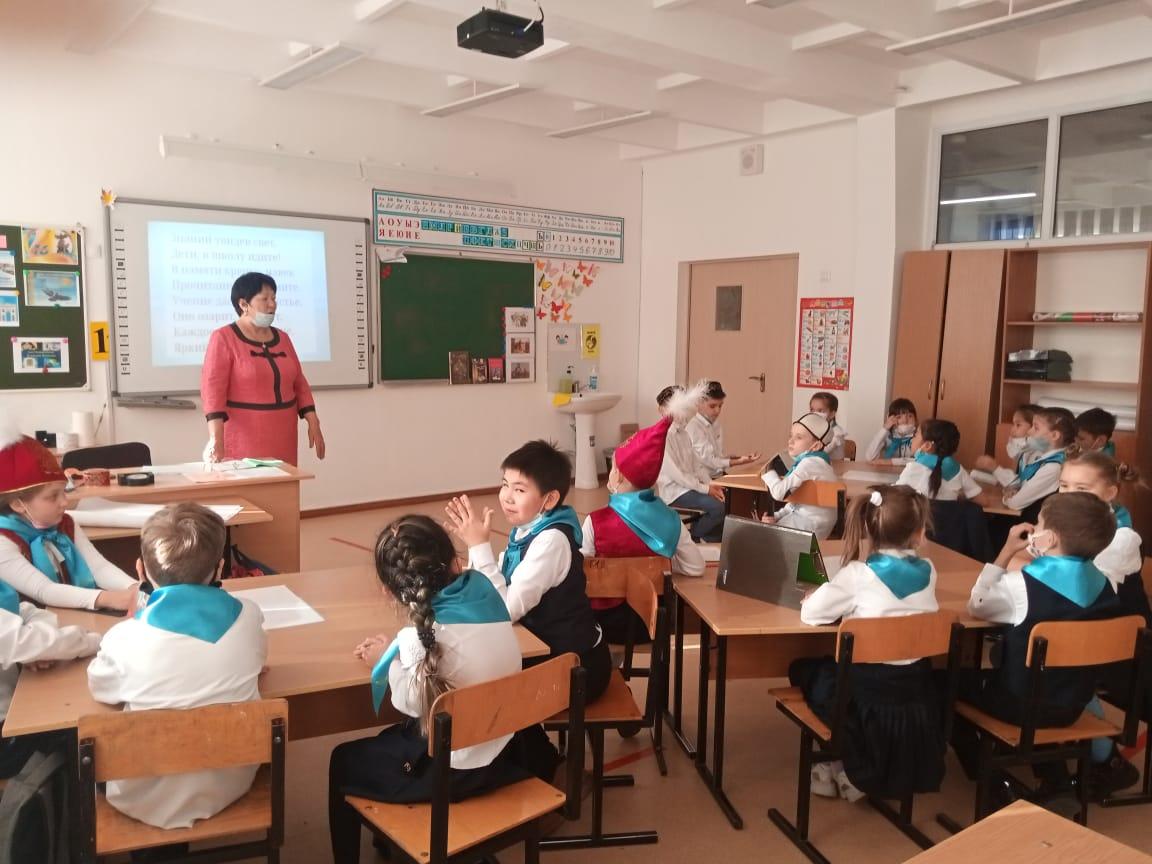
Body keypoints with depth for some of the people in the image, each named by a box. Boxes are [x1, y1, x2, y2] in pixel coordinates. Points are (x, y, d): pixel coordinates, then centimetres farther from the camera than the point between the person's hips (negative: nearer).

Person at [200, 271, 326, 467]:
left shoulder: (282, 338, 12)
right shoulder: (223, 338, -5)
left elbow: (299, 385, 15)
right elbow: (212, 389, -14)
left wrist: (313, 424, 6)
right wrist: (216, 438, -23)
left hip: (282, 438, 5)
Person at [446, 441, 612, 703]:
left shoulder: (552, 540, -26)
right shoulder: (527, 529, 0)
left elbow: (506, 609, -28)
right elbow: (494, 593, 3)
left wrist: (480, 545, -27)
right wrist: (474, 542, -7)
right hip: (550, 652, 7)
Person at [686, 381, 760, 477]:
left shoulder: (715, 424, 11)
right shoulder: (694, 427, -14)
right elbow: (708, 461, -18)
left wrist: (740, 457, 0)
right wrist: (739, 462, -22)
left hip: (719, 476, 8)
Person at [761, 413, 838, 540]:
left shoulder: (810, 463, -23)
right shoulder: (809, 461, 9)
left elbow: (780, 492, -29)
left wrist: (769, 472, -10)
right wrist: (776, 516, 1)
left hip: (811, 526, -9)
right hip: (805, 517, 9)